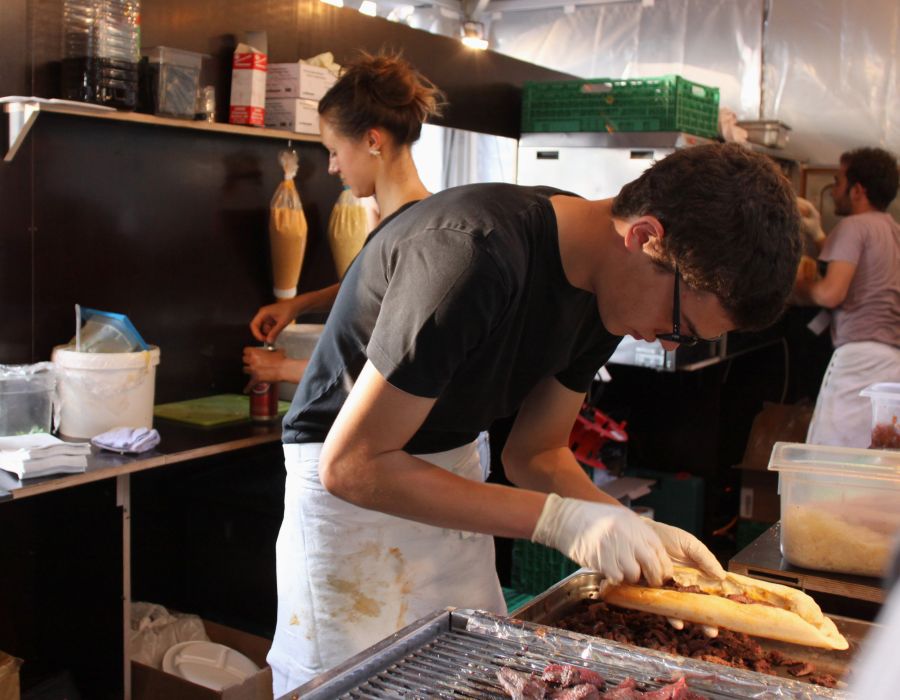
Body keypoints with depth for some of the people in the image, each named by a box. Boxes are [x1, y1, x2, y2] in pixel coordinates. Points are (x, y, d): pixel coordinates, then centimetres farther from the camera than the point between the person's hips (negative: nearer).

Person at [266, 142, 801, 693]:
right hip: (353, 485, -6)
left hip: (454, 473, 7)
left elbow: (535, 453, 3)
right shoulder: (474, 252, -32)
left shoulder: (608, 286, -6)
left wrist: (630, 530, -15)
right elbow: (350, 464, -28)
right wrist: (556, 518, -30)